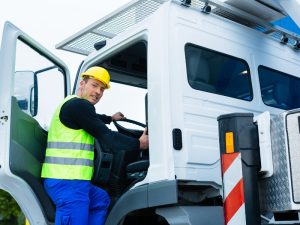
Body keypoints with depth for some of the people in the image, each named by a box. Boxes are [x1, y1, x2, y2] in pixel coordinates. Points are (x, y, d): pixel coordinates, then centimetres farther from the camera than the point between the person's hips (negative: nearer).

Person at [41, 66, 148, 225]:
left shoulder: (73, 104, 19)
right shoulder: (78, 105, -14)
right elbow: (106, 136, -14)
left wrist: (110, 118, 55)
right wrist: (139, 144, -4)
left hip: (68, 179, 11)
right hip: (67, 182, -11)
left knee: (101, 199, 28)